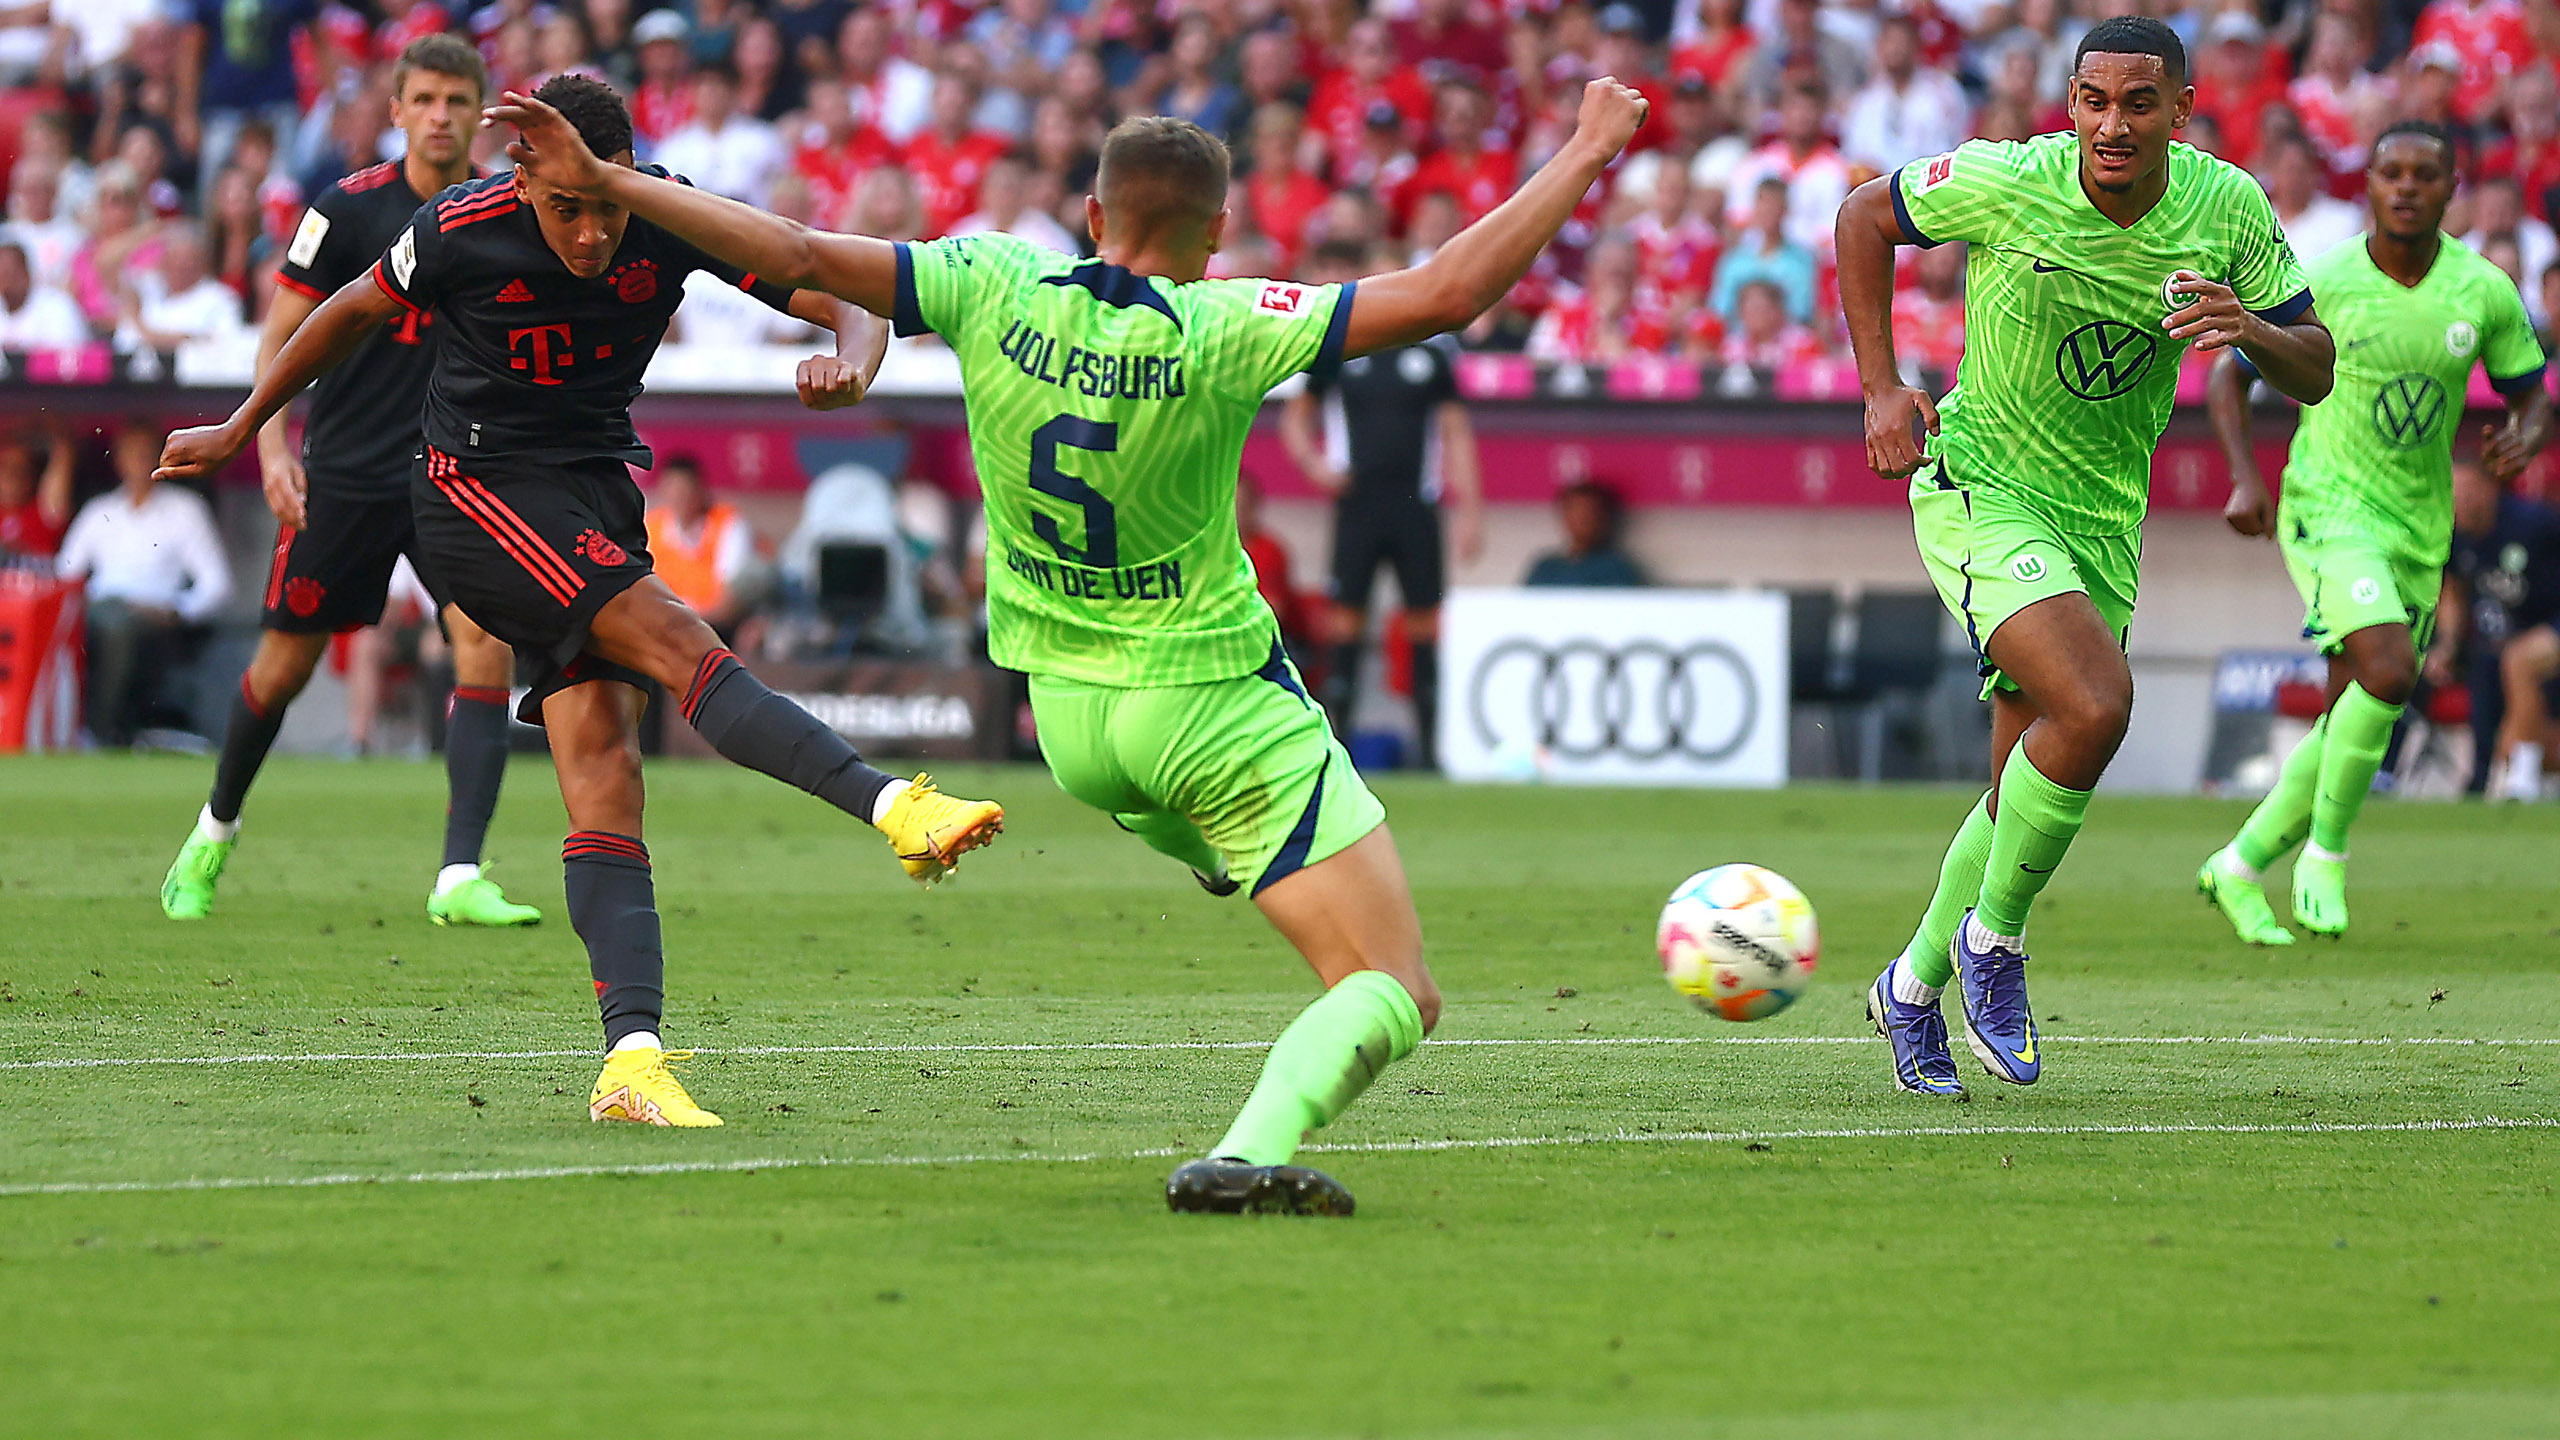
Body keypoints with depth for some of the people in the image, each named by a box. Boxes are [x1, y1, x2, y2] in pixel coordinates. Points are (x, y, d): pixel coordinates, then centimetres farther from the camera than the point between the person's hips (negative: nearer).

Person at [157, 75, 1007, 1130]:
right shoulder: (461, 231, -15)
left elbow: (852, 304, -7)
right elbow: (354, 313, 5)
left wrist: (849, 363, -32)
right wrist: (239, 431, 17)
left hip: (596, 494, 4)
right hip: (477, 490, -4)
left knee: (605, 770, -9)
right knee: (679, 643, -25)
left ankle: (630, 1062, -17)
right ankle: (897, 811, -36)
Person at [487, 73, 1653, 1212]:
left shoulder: (994, 291, -10)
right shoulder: (1218, 333, -20)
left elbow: (797, 255, -12)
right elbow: (1445, 293, -23)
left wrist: (596, 179, -7)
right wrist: (1587, 151, -14)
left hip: (1068, 716, 6)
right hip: (1219, 712, -6)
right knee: (1395, 995, -8)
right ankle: (1251, 1154, -30)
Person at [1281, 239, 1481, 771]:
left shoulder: (1431, 349, 7)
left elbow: (1456, 432, 10)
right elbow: (1297, 414, 16)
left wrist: (1468, 508, 5)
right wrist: (1313, 463, -3)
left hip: (1417, 505, 0)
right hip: (1358, 502, 0)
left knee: (1424, 618, 0)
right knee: (1345, 613, -4)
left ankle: (1429, 742, 4)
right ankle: (1334, 739, -1)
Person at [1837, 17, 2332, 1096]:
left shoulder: (2228, 209, -8)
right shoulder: (2007, 182, -17)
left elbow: (2314, 374, -1)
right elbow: (1865, 216, 1)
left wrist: (2251, 330, -24)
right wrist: (1881, 388, -5)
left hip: (2101, 521, 5)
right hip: (1977, 489, -5)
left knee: (2027, 792, 9)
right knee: (2095, 704, -28)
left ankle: (1913, 987, 32)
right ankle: (1993, 937, -7)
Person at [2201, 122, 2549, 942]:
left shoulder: (2486, 294, -2)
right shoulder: (2320, 286, -10)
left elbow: (2532, 397, 10)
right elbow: (2229, 374, 2)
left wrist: (2523, 441, -14)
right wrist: (2244, 480, -12)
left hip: (2421, 529, 5)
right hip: (2329, 507, -5)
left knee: (2354, 724, 7)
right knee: (2386, 673, -26)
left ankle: (2239, 869, 24)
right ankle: (2325, 852, -8)